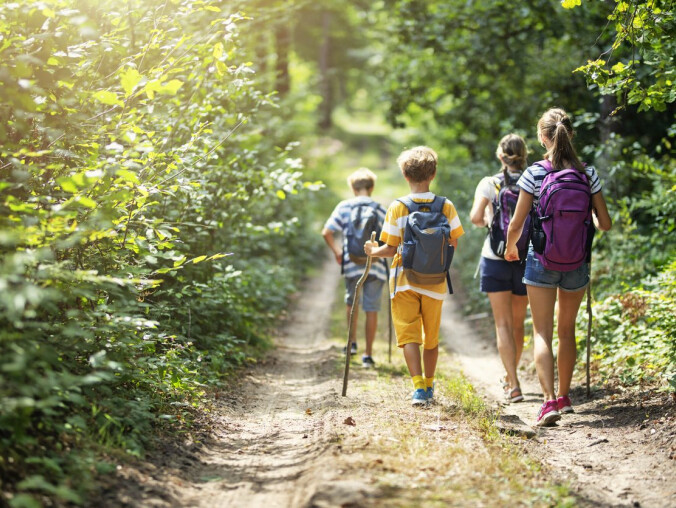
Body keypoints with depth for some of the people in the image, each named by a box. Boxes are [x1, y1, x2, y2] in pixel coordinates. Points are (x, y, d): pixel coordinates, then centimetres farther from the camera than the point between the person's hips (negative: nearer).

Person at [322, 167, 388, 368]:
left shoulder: (344, 207, 2)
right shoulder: (380, 209, 3)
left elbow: (327, 233, -3)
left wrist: (337, 252, 10)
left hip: (352, 264, 1)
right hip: (376, 266, -1)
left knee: (351, 303, 24)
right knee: (371, 309, 4)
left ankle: (352, 343, 25)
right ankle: (368, 354, 5)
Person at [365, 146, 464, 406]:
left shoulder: (397, 207, -9)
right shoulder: (446, 206, -3)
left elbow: (390, 250, -8)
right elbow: (453, 244, 2)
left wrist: (373, 251, 12)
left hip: (404, 280, -2)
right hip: (435, 281, 2)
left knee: (408, 334, 0)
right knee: (431, 336, 15)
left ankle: (419, 386, -15)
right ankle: (429, 387, 26)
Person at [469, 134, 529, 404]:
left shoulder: (489, 184, -4)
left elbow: (475, 217, -14)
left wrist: (486, 222, 7)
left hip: (495, 258, -2)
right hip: (526, 259, 2)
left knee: (503, 324, 0)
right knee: (518, 323, 17)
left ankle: (513, 385, -11)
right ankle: (510, 376, 33)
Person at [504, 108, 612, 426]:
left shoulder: (533, 175, -10)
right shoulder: (587, 174, -3)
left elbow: (516, 224, -8)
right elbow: (605, 224, 0)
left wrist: (511, 248, 13)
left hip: (541, 260, -3)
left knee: (542, 333, -1)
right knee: (567, 330, 18)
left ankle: (549, 400, -16)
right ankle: (564, 397, 28)